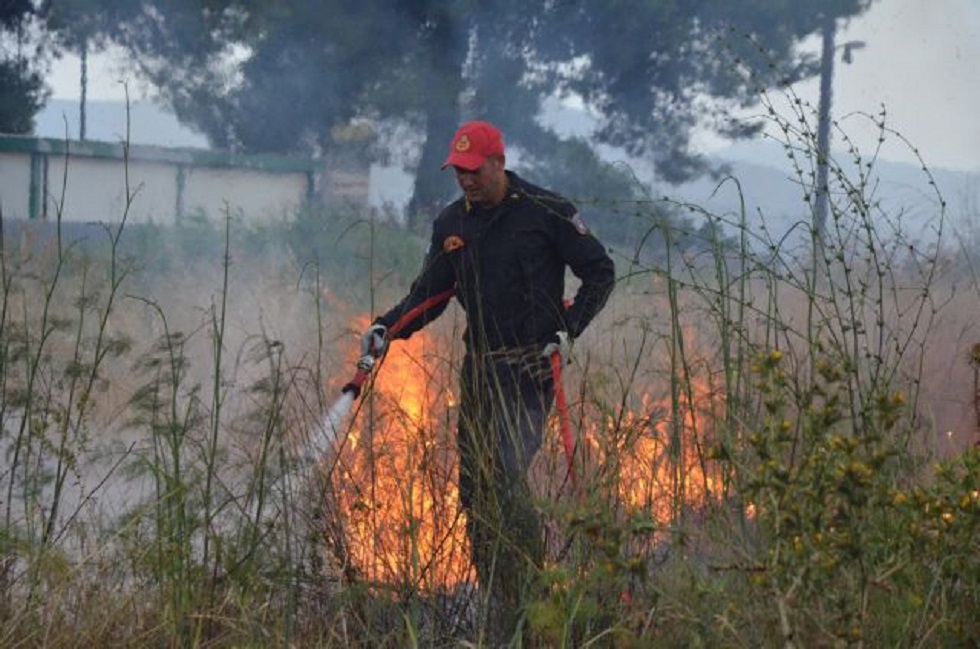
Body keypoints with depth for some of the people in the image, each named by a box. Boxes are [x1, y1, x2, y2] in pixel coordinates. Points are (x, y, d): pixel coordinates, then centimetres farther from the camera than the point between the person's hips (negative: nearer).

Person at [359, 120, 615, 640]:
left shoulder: (547, 212, -6)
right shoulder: (451, 223, 9)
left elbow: (600, 272, 0)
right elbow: (429, 294, 11)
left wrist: (567, 330, -9)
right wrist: (385, 328, -6)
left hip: (530, 366, -6)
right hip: (479, 365, 6)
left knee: (505, 475, -19)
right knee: (473, 487, 4)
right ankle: (495, 604, 11)